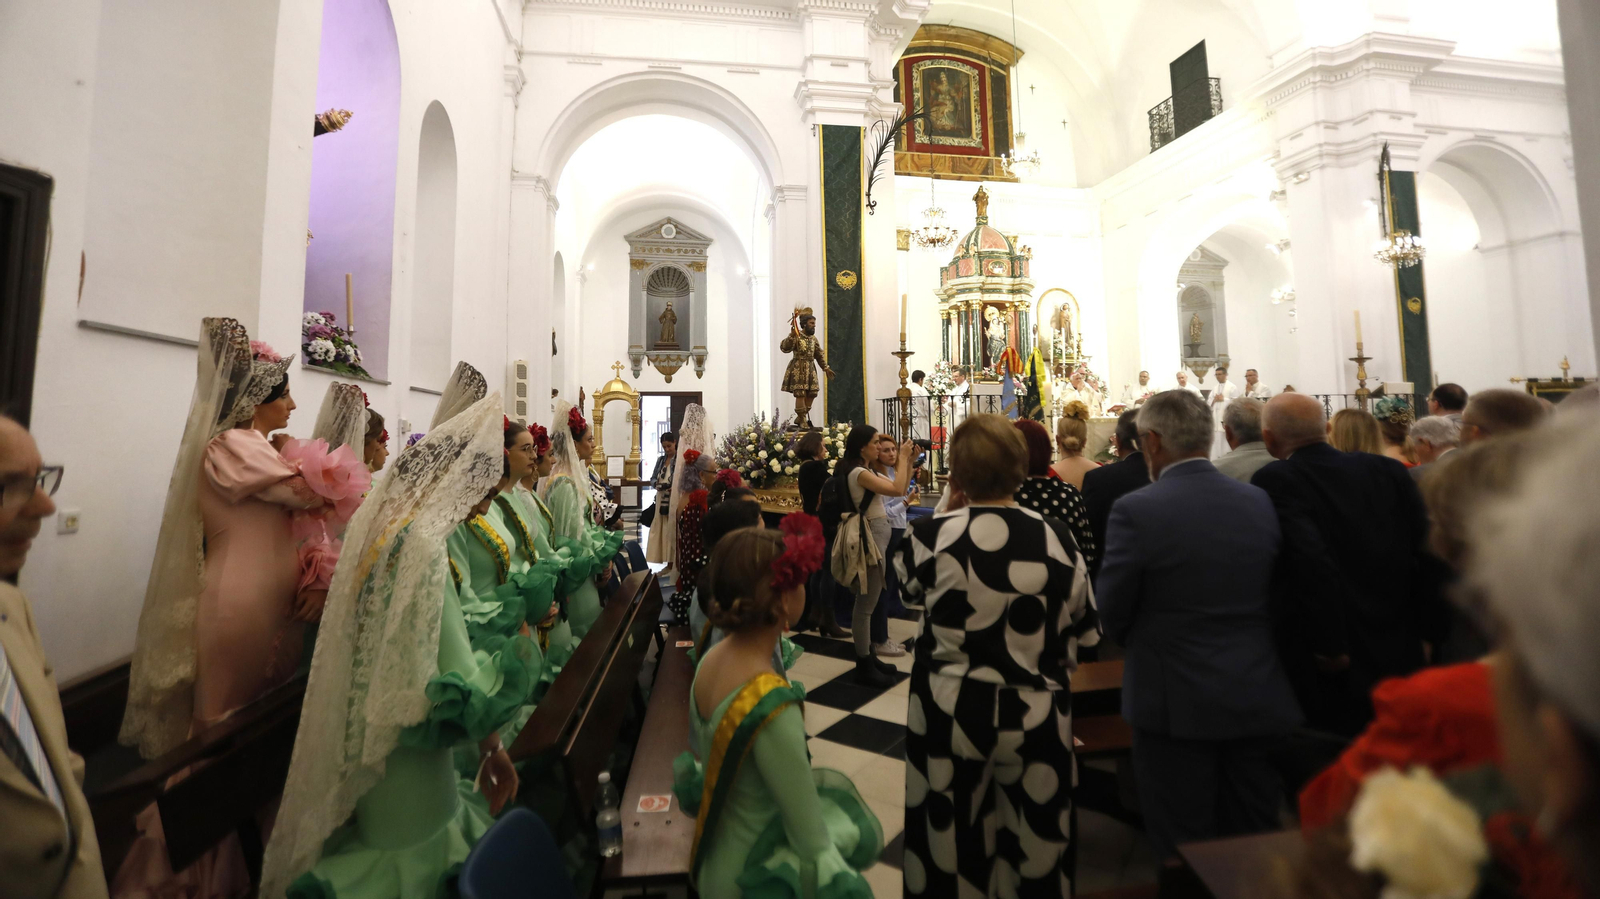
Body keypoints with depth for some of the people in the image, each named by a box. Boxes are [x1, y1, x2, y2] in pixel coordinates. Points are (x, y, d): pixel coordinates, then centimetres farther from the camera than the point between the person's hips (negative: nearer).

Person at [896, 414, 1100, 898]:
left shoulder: (931, 536, -18)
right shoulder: (1056, 537, -12)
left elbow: (905, 574, 5)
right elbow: (1086, 631, 1)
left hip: (949, 714, -1)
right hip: (1036, 717, 1)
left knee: (952, 845, 21)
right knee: (1037, 845, 24)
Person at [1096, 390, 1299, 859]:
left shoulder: (1135, 510, -19)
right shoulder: (1261, 502, -3)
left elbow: (1112, 613, -11)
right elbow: (1277, 596, 6)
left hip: (1177, 704, -5)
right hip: (1259, 700, 5)